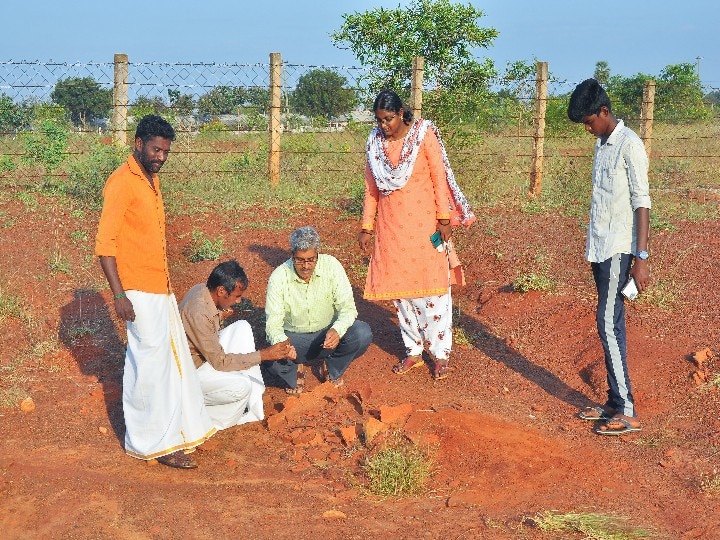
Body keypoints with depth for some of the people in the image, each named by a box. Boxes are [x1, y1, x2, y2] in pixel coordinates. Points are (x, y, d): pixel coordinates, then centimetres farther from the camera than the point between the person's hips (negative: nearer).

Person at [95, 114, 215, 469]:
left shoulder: (152, 180, 13)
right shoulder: (122, 182, -14)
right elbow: (105, 243, -18)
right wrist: (119, 295, -23)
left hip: (160, 289, 9)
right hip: (139, 292, -9)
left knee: (173, 358, 16)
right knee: (151, 363, -3)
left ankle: (179, 429, 29)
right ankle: (153, 443, 8)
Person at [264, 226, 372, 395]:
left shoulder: (331, 266, -17)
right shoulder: (278, 277, -19)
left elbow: (348, 307, -17)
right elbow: (273, 322, -19)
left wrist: (337, 330, -39)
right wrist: (281, 342, -43)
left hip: (329, 334, 1)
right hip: (294, 338, -1)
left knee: (362, 334, -28)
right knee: (270, 364, -32)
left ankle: (332, 370, 3)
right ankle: (295, 371, 8)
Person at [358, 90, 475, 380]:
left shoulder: (423, 134, -6)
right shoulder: (375, 141, 5)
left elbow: (439, 177, -6)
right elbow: (371, 187, 9)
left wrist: (444, 219, -11)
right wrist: (367, 227, 7)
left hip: (424, 224, -4)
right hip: (391, 226, 4)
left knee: (431, 289, -2)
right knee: (399, 289, 7)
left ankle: (440, 353, 9)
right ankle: (413, 351, 19)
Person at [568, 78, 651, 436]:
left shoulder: (629, 145, -12)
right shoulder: (602, 145, 14)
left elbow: (641, 203, -17)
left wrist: (641, 257, -21)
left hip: (619, 251, -9)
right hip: (601, 249, 9)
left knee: (609, 323, -10)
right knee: (609, 325, 10)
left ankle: (627, 411, -6)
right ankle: (615, 402, 16)